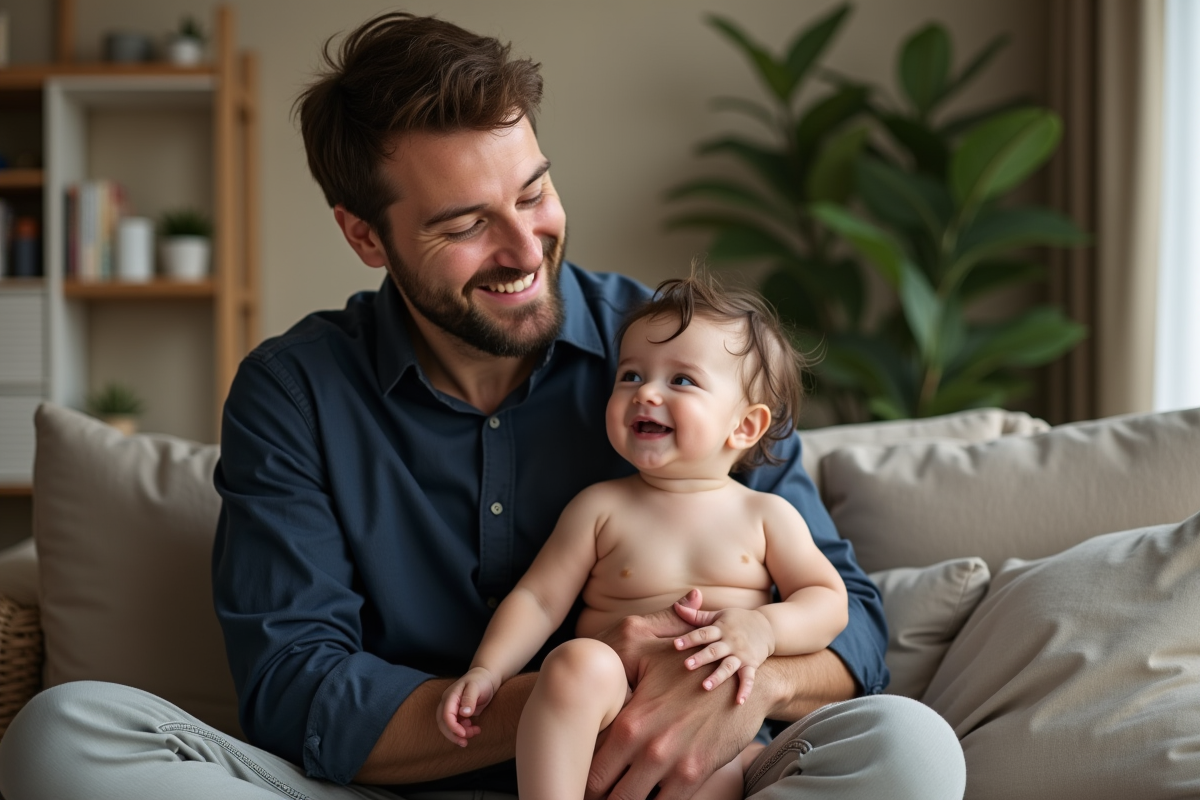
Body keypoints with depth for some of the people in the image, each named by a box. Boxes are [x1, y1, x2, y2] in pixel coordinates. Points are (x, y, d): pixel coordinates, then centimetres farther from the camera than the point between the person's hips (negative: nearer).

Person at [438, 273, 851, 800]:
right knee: (579, 662, -34)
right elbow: (538, 598, 6)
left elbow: (829, 599, 8)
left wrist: (763, 627, -12)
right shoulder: (601, 508, 9)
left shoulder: (765, 515, 10)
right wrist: (487, 671, -10)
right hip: (607, 716, 0)